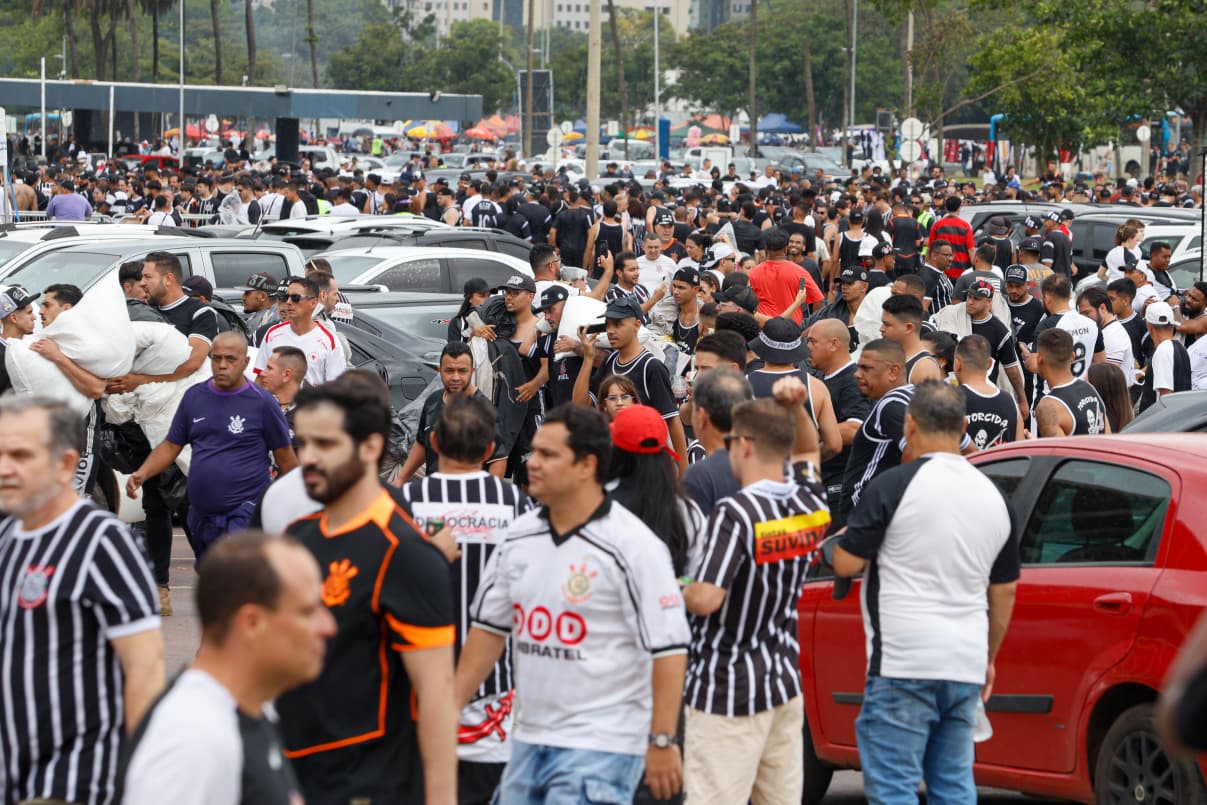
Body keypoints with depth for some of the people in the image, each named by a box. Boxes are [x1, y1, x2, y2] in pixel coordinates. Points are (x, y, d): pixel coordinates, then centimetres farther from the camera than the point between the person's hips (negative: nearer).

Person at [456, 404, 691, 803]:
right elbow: (489, 627, 17)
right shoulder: (519, 537, 8)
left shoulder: (632, 545, -12)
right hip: (529, 739, 7)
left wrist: (662, 741, -15)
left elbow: (668, 648, -13)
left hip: (601, 746, -7)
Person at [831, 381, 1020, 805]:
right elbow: (1004, 593, 18)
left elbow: (845, 564, -6)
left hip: (903, 663, -6)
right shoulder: (993, 496, 11)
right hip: (965, 666, 6)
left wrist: (848, 538, 17)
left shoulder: (895, 485, -9)